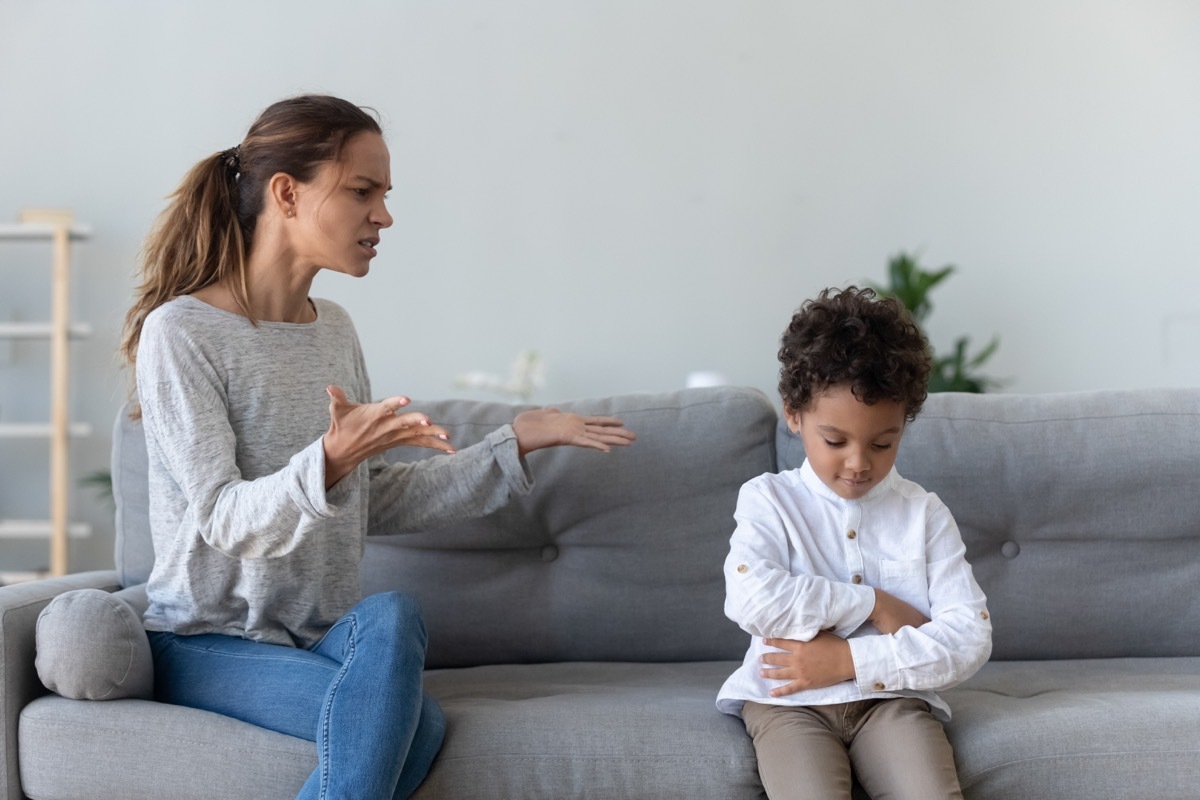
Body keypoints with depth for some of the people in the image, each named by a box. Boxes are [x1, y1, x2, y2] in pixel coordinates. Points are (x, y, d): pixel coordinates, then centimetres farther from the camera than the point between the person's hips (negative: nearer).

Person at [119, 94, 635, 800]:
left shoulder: (333, 329, 11)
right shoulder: (180, 332, -10)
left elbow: (379, 502, 12)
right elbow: (223, 519, -18)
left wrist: (519, 441, 8)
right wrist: (331, 459, -36)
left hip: (326, 634, 6)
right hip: (207, 643, -5)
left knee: (392, 615, -31)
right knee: (417, 722, -30)